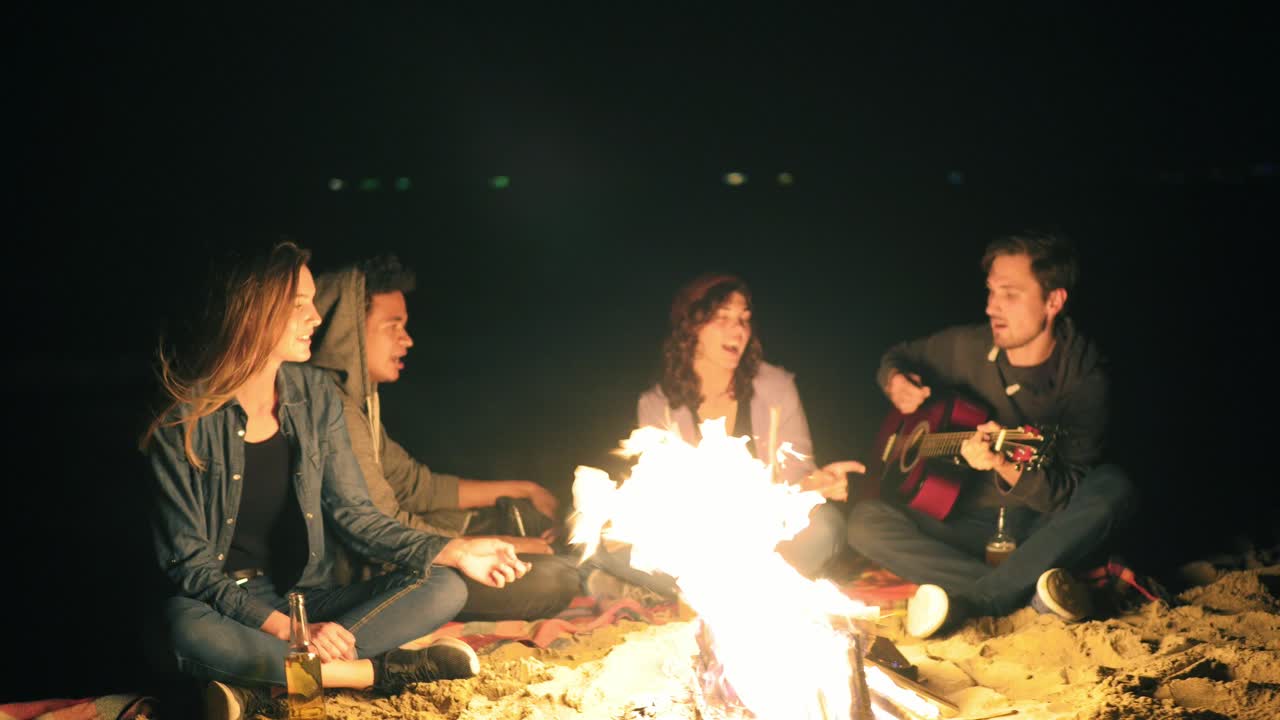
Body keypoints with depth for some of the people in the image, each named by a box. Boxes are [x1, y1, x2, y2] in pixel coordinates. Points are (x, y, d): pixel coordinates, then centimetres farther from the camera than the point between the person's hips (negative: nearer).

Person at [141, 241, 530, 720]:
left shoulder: (315, 396, 1)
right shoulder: (184, 420, -13)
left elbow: (354, 515, 1)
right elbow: (188, 561, -13)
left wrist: (452, 551, -13)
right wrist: (283, 627, -25)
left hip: (307, 598, 5)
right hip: (227, 611, -5)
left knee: (445, 588, -16)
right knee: (187, 627, -39)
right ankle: (382, 671, -25)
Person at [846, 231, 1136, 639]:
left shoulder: (1081, 376, -14)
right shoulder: (968, 347, -3)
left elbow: (1068, 496, -22)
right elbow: (898, 356, 19)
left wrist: (1007, 467, -41)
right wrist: (895, 382, -5)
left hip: (1045, 531, -3)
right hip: (969, 523, 3)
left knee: (1111, 487, -33)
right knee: (865, 521, -22)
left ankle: (969, 602, -38)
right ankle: (1023, 589, -31)